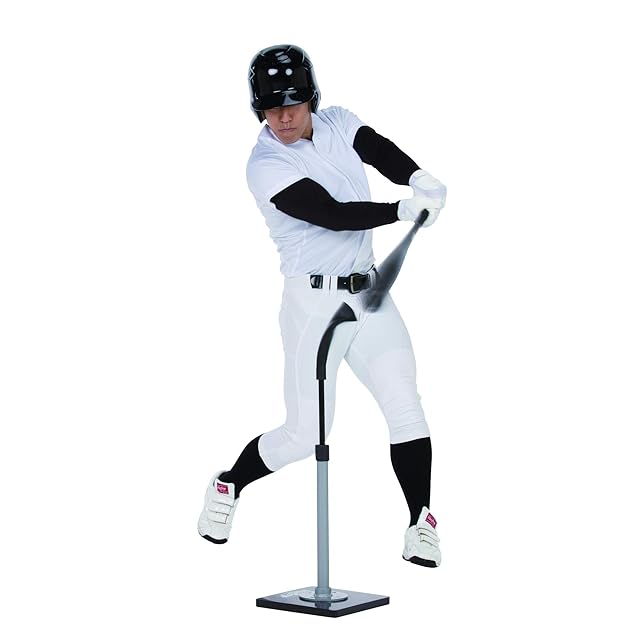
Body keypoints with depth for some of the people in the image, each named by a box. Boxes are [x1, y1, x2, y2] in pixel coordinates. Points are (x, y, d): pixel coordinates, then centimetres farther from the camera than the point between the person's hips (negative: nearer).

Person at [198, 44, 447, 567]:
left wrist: (419, 178, -29)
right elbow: (332, 215, -23)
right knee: (304, 436, -2)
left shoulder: (338, 124, 6)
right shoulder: (266, 167, -14)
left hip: (369, 294, 5)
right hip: (314, 303, -5)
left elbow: (382, 152, -10)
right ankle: (227, 486, 23)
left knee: (406, 408, -6)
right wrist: (405, 211, -26)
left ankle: (421, 524, 5)